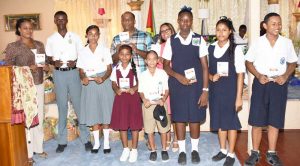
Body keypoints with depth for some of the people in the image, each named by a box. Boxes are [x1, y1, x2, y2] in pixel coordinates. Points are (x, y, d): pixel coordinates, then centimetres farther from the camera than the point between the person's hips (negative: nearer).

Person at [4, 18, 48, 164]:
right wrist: (27, 68, -18)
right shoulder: (13, 46, -4)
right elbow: (7, 66, -8)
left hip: (39, 85, 5)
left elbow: (45, 61, 20)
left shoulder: (39, 44, 12)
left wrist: (45, 66, -2)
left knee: (39, 117, 10)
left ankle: (38, 147, 25)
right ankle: (27, 153, 8)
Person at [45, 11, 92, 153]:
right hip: (58, 74, 1)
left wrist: (75, 62, -12)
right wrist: (54, 62, -10)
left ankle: (86, 138, 9)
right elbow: (49, 58, 10)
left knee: (79, 105, 0)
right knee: (62, 106, 6)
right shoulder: (51, 39, 7)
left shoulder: (75, 37, 5)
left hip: (73, 72, -1)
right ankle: (62, 140, 15)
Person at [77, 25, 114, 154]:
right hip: (89, 84, 1)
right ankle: (96, 142, 20)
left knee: (105, 112, 2)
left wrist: (103, 78, -19)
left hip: (104, 83, -1)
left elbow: (109, 69, 0)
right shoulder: (82, 52, 5)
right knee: (93, 113, 6)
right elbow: (81, 70, 6)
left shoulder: (105, 50, 2)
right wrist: (83, 78, -16)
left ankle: (106, 142, 14)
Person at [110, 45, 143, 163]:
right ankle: (125, 149, 24)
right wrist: (117, 90, -14)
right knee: (121, 124, 8)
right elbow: (114, 84, 6)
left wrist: (134, 89, -19)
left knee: (134, 124, 3)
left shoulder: (135, 68, -2)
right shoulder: (116, 69, 5)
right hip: (120, 97, 3)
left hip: (133, 97, -2)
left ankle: (134, 150, 18)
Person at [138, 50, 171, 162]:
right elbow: (141, 91, 2)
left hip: (161, 103, 0)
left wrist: (163, 99, -15)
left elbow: (166, 89, 1)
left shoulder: (162, 73, -3)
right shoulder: (142, 75, -1)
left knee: (163, 128, 6)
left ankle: (164, 150, 25)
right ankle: (153, 151, 23)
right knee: (149, 129, 7)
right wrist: (144, 100, -15)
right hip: (148, 104, 1)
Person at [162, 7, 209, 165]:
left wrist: (205, 90, -6)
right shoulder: (171, 41, 3)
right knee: (179, 118, 6)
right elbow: (166, 65, 6)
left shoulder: (199, 39, 1)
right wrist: (178, 76, -13)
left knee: (195, 118, 7)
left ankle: (194, 149, 27)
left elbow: (205, 66, 0)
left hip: (196, 85, 0)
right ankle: (182, 150, 23)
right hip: (177, 85, 1)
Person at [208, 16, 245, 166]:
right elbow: (206, 69, 13)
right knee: (219, 120, 13)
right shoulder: (210, 48, 3)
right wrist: (211, 77, -10)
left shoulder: (236, 49, -8)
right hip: (215, 90, 4)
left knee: (231, 121, 6)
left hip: (230, 90, -4)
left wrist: (239, 97, -10)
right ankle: (223, 150, 31)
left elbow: (240, 73, -7)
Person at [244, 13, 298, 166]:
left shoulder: (287, 43, 1)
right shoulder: (257, 42, -2)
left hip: (279, 84, 1)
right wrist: (258, 76, -10)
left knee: (275, 121, 7)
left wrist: (285, 76, -7)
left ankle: (271, 154, 21)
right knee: (257, 121, 2)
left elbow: (292, 63, 11)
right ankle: (255, 153, 17)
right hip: (261, 83, -1)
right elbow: (248, 62, 4)